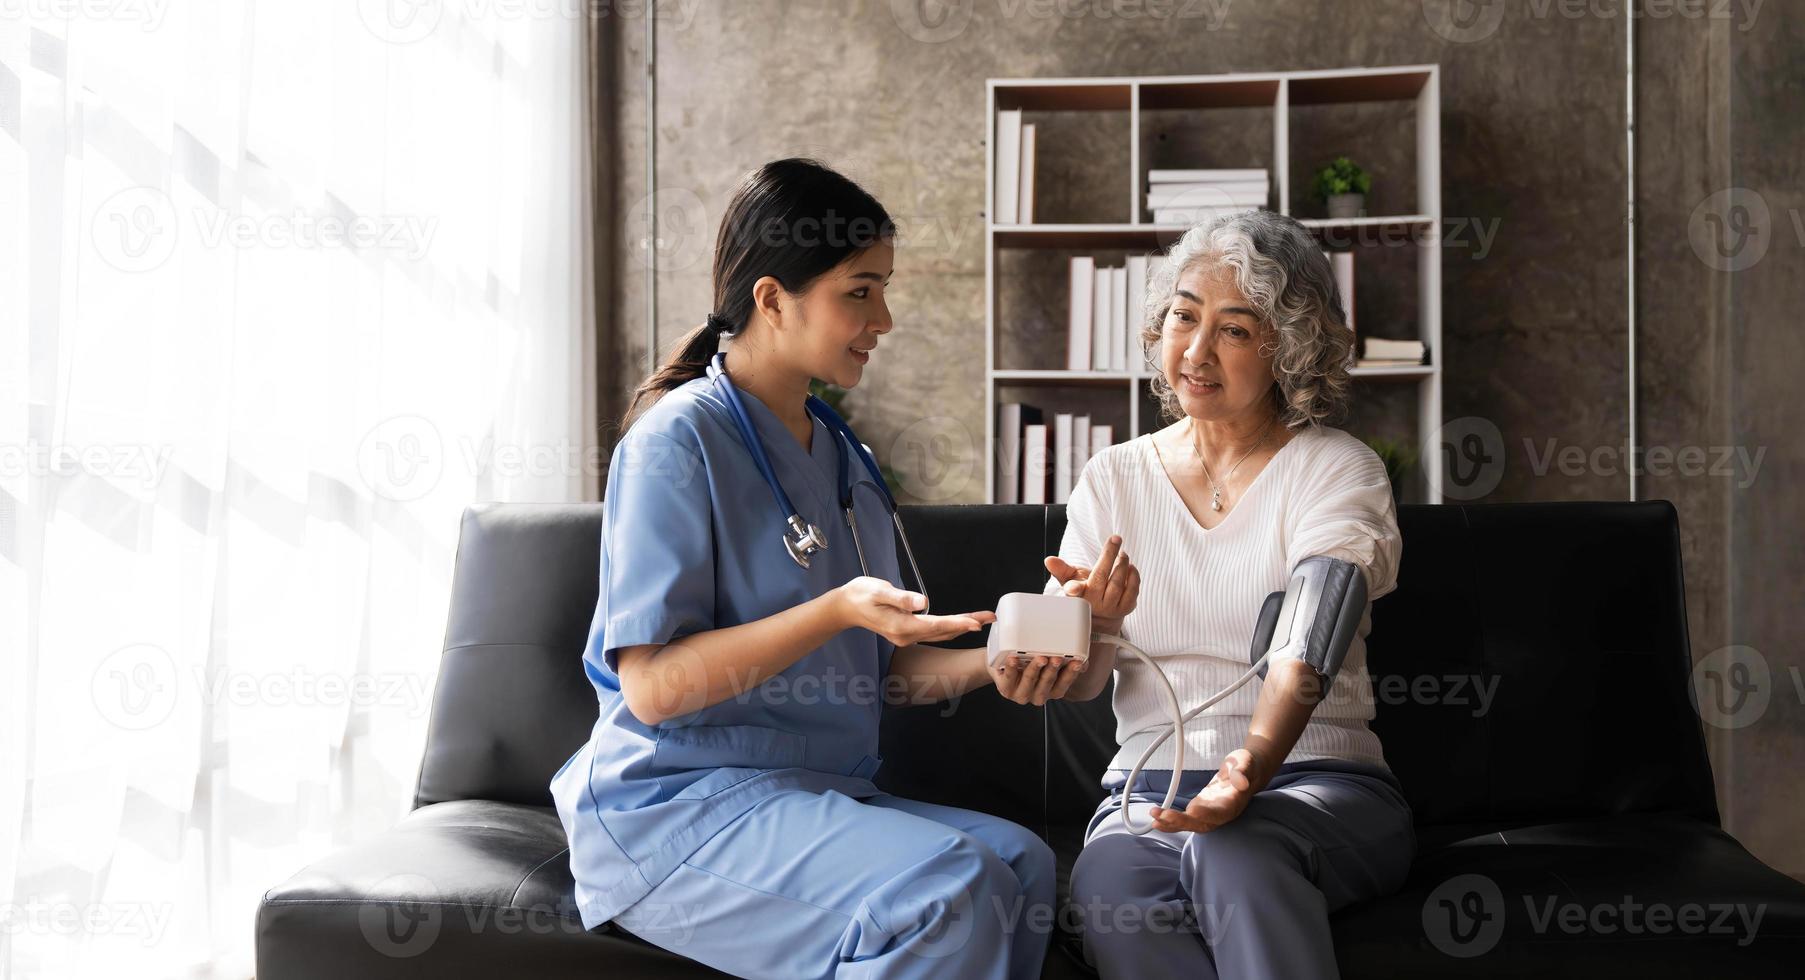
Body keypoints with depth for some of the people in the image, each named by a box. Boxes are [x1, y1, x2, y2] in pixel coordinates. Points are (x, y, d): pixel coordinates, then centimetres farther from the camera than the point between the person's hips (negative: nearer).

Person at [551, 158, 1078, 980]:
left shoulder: (842, 458, 15)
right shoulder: (679, 439, -10)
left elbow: (883, 667, 14)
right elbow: (653, 686, -17)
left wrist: (989, 665, -6)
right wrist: (838, 611, -25)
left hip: (818, 794, 8)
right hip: (677, 800, -7)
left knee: (1020, 861, -19)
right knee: (949, 886, -29)